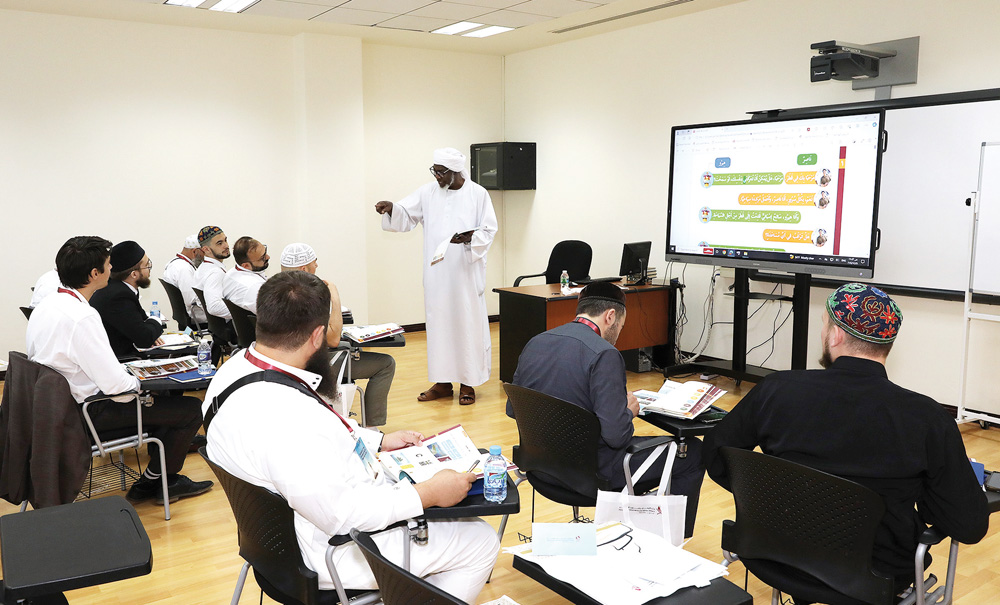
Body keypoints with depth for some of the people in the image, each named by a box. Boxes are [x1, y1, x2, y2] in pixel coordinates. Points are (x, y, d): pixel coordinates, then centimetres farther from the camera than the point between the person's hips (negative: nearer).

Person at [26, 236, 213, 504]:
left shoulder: (45, 306, 2)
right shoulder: (81, 317, -29)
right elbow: (114, 383, -29)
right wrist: (137, 382, -6)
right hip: (89, 412, -10)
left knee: (170, 397, 22)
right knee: (191, 409, -4)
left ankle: (153, 481, 26)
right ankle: (154, 482, 16)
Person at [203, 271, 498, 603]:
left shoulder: (239, 366, -4)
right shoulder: (284, 420, -36)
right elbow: (342, 514, -30)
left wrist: (379, 440, 12)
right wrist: (428, 494, -21)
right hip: (335, 553, -10)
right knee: (480, 540, 0)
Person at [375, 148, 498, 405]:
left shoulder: (477, 194, -3)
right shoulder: (428, 193, 7)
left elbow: (489, 229, -4)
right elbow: (406, 215, 6)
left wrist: (470, 237, -22)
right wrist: (391, 208, -15)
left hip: (466, 272, -3)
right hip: (437, 273, 4)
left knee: (467, 324, 2)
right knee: (439, 324, 7)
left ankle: (468, 383, 12)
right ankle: (442, 382, 17)